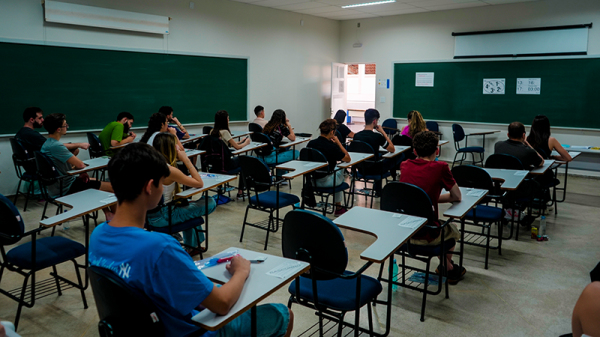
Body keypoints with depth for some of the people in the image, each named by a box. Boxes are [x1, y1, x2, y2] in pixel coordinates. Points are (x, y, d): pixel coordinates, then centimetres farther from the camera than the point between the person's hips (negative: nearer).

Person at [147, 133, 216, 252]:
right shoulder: (170, 170, -23)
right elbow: (199, 183, -16)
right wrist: (186, 160, -14)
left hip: (149, 214, 9)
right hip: (162, 218, -9)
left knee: (187, 205, 34)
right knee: (210, 203, 1)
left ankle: (191, 246, 43)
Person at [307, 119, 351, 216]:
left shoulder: (310, 144, -5)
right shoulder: (332, 147, -22)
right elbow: (347, 159, -9)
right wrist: (338, 142, -7)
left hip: (311, 180, 6)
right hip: (326, 182, -6)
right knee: (340, 170, 28)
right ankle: (338, 208, 37)